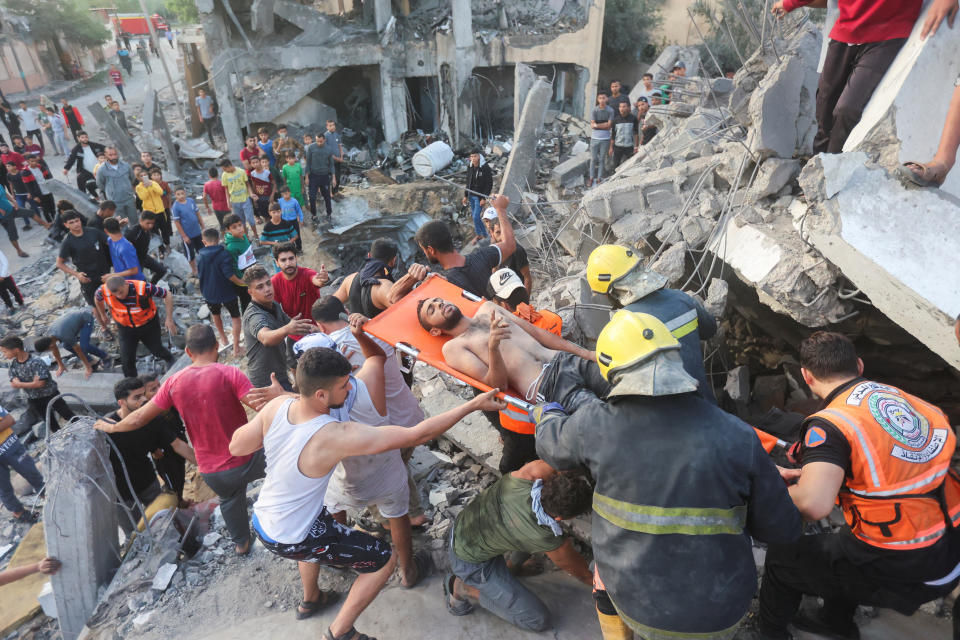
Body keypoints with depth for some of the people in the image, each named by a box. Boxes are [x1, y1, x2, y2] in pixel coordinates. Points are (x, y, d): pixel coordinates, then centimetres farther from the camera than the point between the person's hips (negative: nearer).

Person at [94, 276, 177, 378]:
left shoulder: (143, 288, -34)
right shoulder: (104, 291, -26)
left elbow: (167, 295, -21)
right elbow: (98, 299, 1)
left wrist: (169, 319, -20)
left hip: (148, 324, -2)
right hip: (125, 328, 2)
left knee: (156, 350, 15)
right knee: (127, 359, 2)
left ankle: (169, 359, 51)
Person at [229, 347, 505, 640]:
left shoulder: (276, 405, -19)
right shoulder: (337, 437, -36)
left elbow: (237, 446, -2)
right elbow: (418, 434, -35)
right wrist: (473, 404, -30)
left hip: (261, 520, 7)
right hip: (291, 541, -7)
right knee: (384, 560, 6)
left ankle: (310, 597, 57)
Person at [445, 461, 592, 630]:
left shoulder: (525, 477, -30)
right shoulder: (547, 541, -32)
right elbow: (578, 570, -9)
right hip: (472, 563, -5)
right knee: (539, 619, 1)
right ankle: (462, 588, 4)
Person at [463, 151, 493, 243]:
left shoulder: (485, 168, -16)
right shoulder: (469, 167, 2)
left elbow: (489, 184, -14)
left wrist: (484, 198, -17)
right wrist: (465, 195, 10)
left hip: (480, 197, -6)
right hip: (471, 196, 6)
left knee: (476, 217, -8)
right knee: (474, 215, 12)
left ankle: (479, 234, 16)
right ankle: (484, 234, 27)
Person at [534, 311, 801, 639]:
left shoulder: (594, 425, -19)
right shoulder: (737, 437, -18)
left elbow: (550, 443, 2)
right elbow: (782, 529, -8)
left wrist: (549, 408, 23)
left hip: (635, 605, 0)